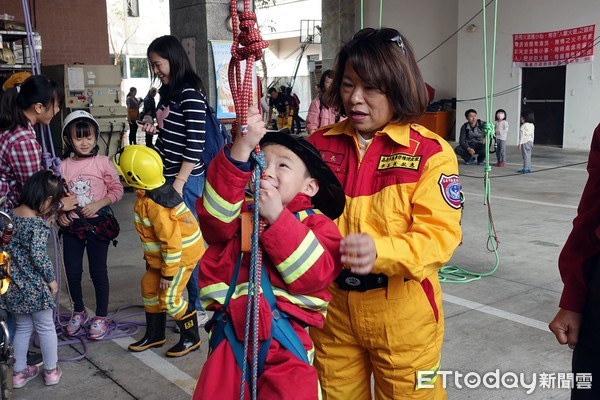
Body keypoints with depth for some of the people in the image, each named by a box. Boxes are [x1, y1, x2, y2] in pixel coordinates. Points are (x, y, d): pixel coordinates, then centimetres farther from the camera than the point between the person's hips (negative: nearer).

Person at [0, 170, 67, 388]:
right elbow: (37, 254, -25)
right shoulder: (39, 224, -19)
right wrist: (51, 279, -13)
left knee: (23, 327, 20)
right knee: (45, 327, 11)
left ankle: (19, 372, 28)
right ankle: (51, 371, 23)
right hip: (35, 286, -6)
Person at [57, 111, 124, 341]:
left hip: (98, 224, -3)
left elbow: (117, 190, -4)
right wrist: (59, 213, -7)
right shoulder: (63, 166, 1)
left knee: (98, 270, 5)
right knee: (72, 271, 9)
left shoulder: (103, 163, -6)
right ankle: (78, 312, 31)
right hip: (72, 225, 3)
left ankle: (101, 316, 20)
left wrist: (98, 204, -16)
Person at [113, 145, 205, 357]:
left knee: (169, 298, -4)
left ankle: (191, 339, 16)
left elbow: (171, 241, -29)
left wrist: (168, 273, -20)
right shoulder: (152, 192, 0)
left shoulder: (155, 205, -31)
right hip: (160, 254, 10)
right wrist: (150, 256, 24)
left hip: (180, 254, -10)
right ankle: (154, 335, 32)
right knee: (150, 286, 16)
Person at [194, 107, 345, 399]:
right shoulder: (241, 213, 11)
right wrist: (241, 150, -25)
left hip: (284, 343, -3)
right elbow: (214, 217, -14)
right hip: (230, 339, 3)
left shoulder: (316, 223, 2)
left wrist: (278, 217, -19)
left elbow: (313, 275, -15)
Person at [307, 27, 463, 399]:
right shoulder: (321, 144, 1)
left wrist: (380, 251, -36)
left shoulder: (431, 152, -11)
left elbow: (439, 234, -19)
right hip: (332, 305, 4)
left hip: (402, 313, -3)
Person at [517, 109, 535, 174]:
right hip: (530, 141, 8)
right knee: (528, 155, 13)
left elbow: (522, 135, -16)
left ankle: (525, 169, -5)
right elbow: (533, 134, 16)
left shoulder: (523, 126, -15)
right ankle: (528, 168, 17)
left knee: (525, 155, -6)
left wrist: (520, 143, -13)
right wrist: (532, 142, 24)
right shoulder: (532, 125, 10)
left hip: (525, 142, -8)